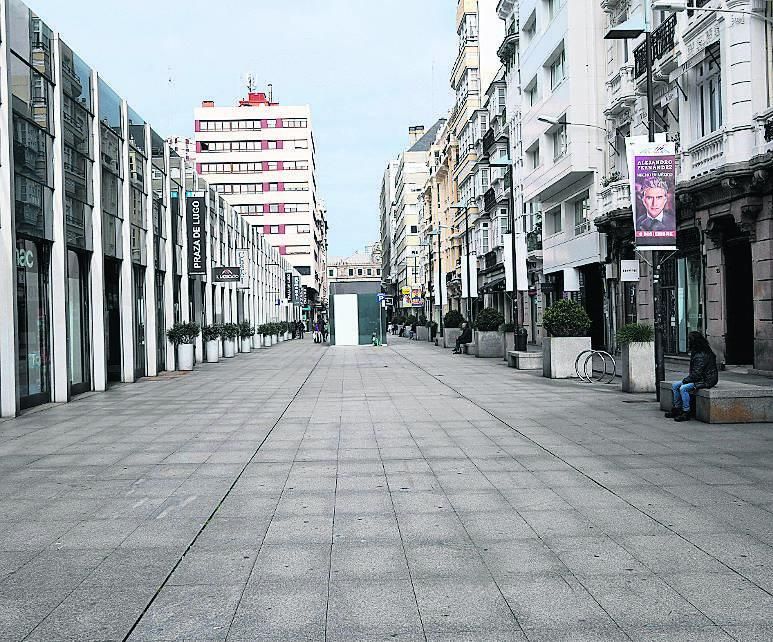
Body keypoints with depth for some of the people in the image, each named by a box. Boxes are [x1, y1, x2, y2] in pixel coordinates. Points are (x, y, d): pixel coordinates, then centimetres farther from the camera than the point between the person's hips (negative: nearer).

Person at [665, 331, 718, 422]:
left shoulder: (701, 356, -21)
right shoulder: (696, 353, 12)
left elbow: (697, 373, -24)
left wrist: (685, 380, -15)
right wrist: (686, 379, 5)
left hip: (706, 380, -11)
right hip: (698, 379, 11)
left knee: (683, 388, -28)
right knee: (674, 385, 5)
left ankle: (686, 413, -21)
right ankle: (677, 409, 7)